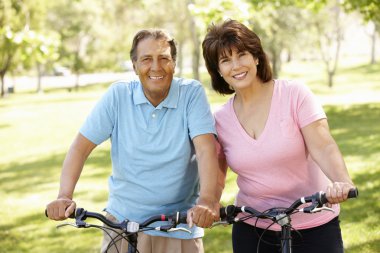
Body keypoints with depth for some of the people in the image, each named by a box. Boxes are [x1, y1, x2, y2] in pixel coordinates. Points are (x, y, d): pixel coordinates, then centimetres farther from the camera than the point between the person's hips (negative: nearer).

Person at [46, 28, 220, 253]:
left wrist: (207, 200, -36)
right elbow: (81, 146, -5)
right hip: (122, 221, 1)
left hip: (180, 227, -1)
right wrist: (65, 196, -21)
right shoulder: (118, 95, -3)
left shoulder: (192, 93, -7)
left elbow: (206, 148, -19)